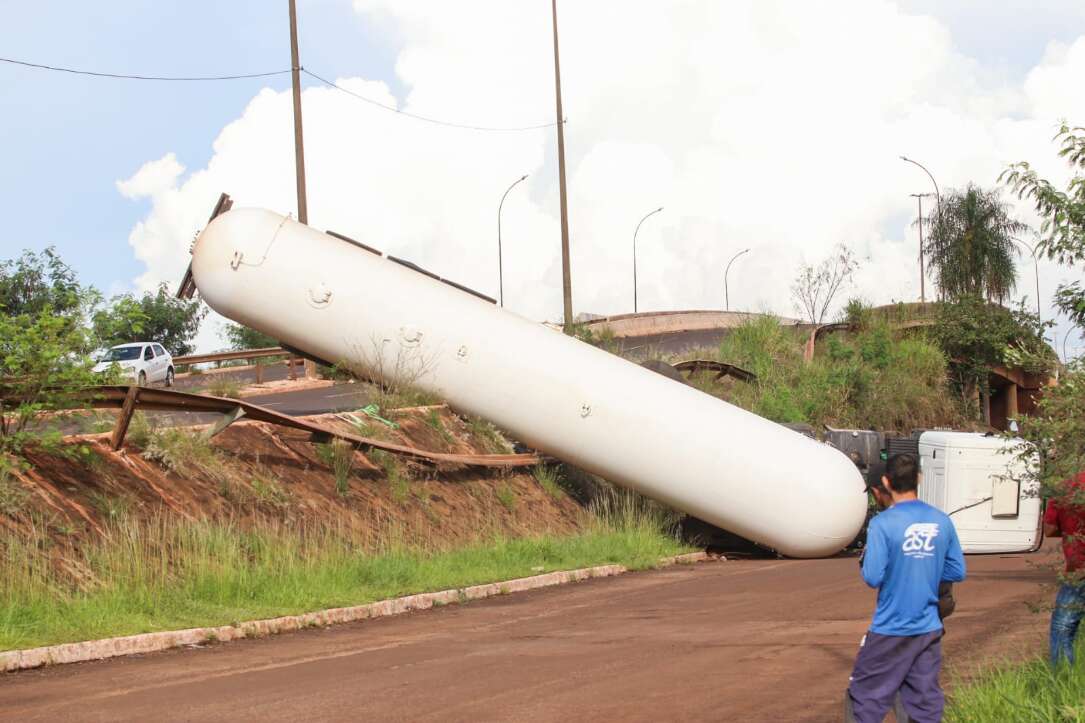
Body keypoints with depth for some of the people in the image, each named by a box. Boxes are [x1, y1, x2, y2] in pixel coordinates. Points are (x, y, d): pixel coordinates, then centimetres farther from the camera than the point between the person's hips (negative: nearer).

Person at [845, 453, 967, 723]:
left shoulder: (882, 524, -15)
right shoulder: (942, 521, 1)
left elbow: (873, 578, -16)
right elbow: (957, 572, 7)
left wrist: (865, 560, 4)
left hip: (890, 630, -5)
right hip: (929, 629, 5)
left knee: (864, 700, 7)